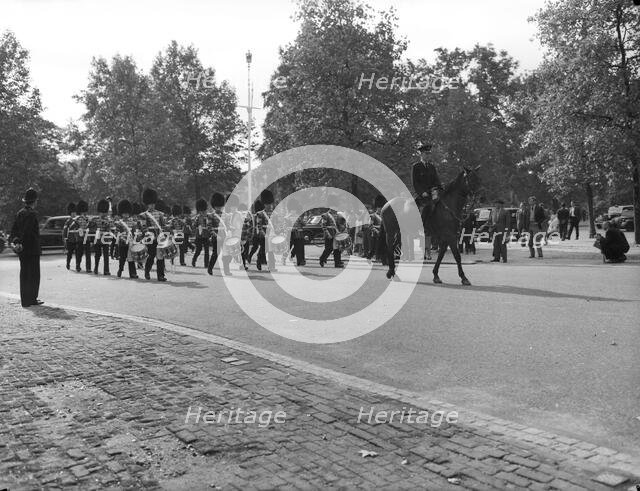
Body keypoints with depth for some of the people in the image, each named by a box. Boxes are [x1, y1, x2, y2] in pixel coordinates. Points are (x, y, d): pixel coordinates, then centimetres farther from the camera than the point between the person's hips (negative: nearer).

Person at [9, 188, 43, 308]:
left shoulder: (20, 212, 11)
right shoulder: (32, 214, -15)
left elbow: (14, 228, 10)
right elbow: (26, 230, -22)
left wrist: (13, 240, 6)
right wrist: (20, 242, -21)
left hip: (22, 250, 8)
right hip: (32, 249, -8)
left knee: (24, 274, 14)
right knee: (33, 274, 0)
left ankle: (25, 299, 21)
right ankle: (31, 299, 3)